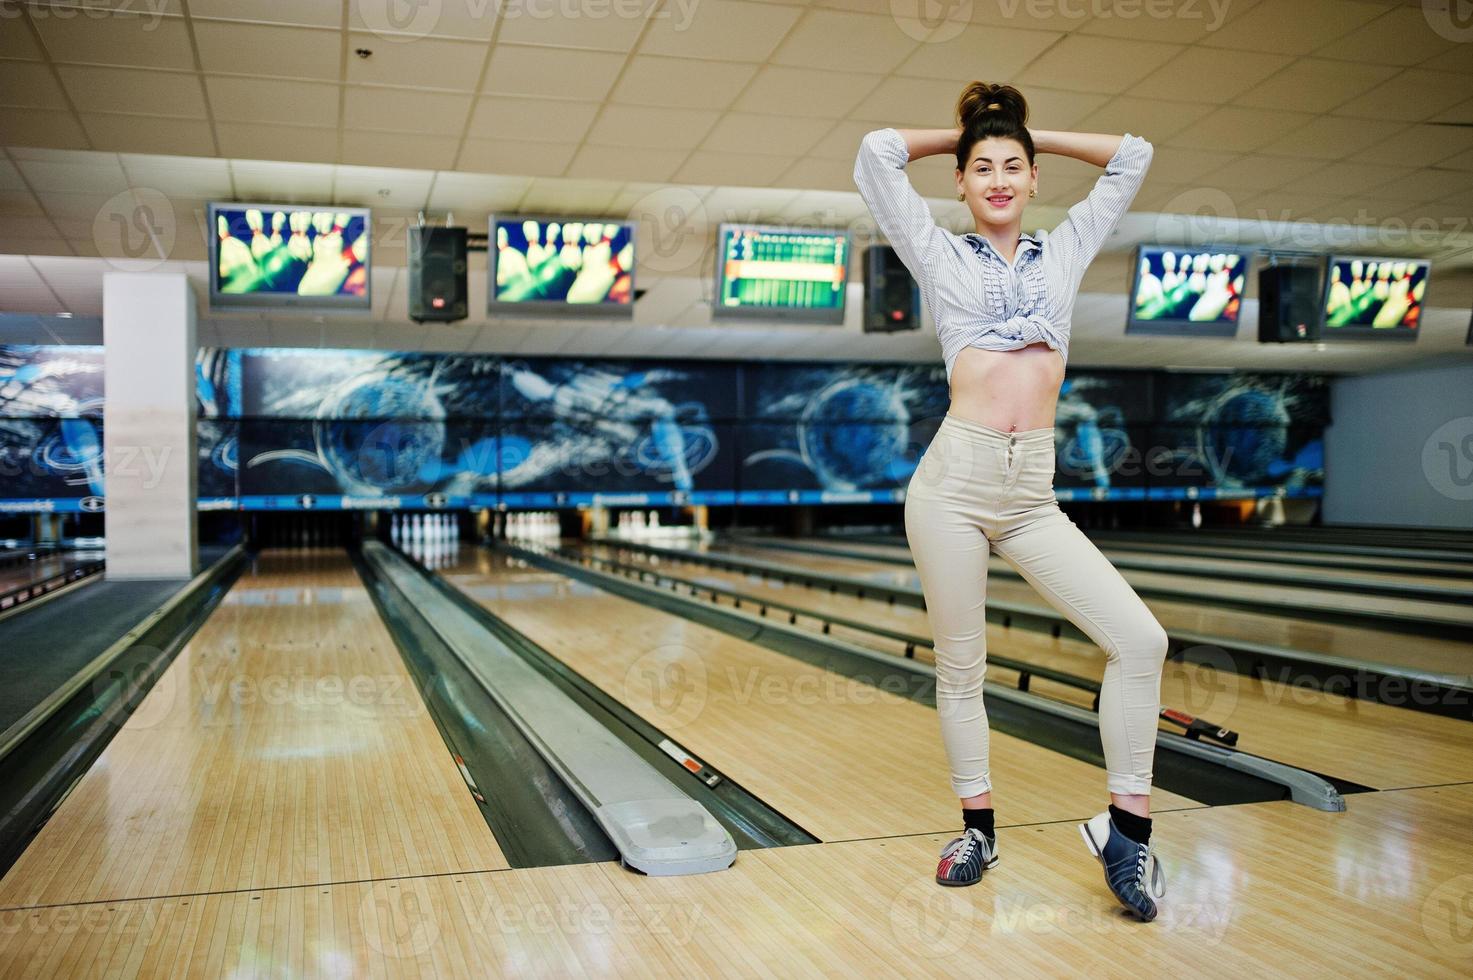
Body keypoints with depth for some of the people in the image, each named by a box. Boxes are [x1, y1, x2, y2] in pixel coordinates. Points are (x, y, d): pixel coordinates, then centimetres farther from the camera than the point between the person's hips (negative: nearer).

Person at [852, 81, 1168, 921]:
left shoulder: (1064, 252, 17)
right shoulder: (942, 256, 9)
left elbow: (1132, 158, 24)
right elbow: (879, 153, 4)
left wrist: (1036, 139, 25)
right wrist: (961, 137, 18)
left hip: (1033, 495, 3)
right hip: (957, 480, -2)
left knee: (1140, 640, -10)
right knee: (961, 667, 6)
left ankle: (1128, 827, 4)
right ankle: (979, 828, 24)